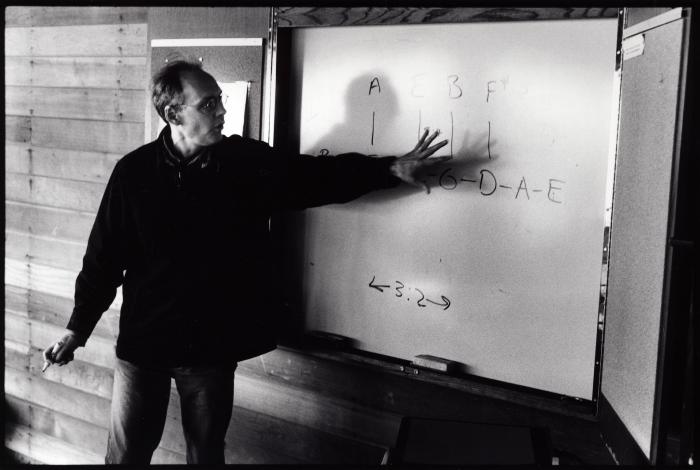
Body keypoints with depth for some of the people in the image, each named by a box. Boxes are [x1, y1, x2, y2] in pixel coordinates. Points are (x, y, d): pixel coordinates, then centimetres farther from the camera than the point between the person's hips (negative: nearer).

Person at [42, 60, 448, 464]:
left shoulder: (248, 162, -5)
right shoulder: (135, 172, -9)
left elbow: (319, 174, -3)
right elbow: (105, 254, -3)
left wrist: (391, 169, -13)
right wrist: (78, 328, 1)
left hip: (213, 345, 1)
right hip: (144, 341, -1)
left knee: (207, 452, 16)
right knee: (127, 453, 12)